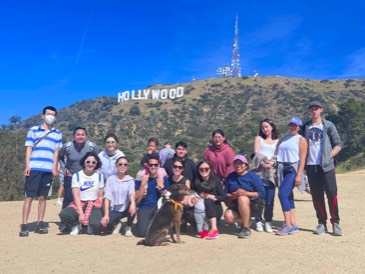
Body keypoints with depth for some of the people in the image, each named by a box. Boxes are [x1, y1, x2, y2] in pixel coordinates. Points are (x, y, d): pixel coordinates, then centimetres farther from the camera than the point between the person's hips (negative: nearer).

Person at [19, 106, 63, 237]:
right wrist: (27, 166, -4)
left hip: (48, 170, 2)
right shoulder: (33, 130, 9)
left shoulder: (57, 133, 14)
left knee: (42, 197, 7)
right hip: (34, 168, -2)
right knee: (29, 197, -1)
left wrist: (54, 168, 4)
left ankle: (40, 224, 14)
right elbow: (29, 149, 5)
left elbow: (56, 151, 12)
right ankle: (24, 225, 2)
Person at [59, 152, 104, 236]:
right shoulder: (77, 175, -2)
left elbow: (100, 197, 5)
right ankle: (76, 225, 4)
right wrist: (81, 213, -18)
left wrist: (100, 210, -8)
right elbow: (76, 196, -9)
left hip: (94, 204, 0)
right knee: (63, 214, -30)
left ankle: (91, 226, 9)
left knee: (96, 223, -31)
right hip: (79, 204, 0)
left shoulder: (99, 176, 3)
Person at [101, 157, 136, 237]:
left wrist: (133, 203, -44)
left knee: (132, 207, -35)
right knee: (105, 224, -27)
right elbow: (107, 197, -10)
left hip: (126, 209, 0)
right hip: (115, 210, 0)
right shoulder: (110, 179, -3)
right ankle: (117, 223, 12)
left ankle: (128, 228, -5)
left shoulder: (130, 179, -3)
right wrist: (106, 214, -22)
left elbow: (132, 193, -21)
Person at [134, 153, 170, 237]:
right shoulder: (141, 178, -4)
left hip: (158, 207, 1)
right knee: (143, 232, -20)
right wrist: (143, 184, -21)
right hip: (144, 207, -1)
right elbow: (137, 199, -9)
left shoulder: (163, 178, -1)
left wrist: (162, 186, -19)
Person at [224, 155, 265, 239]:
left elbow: (262, 194, -12)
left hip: (253, 205, -4)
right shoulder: (230, 177, 7)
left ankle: (246, 228, -23)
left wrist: (246, 193, -25)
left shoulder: (253, 176, -5)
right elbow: (225, 194, 6)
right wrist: (232, 196, -17)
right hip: (236, 205, 4)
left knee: (242, 198, -36)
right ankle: (246, 221, 7)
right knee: (228, 216, -27)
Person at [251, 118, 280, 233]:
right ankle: (258, 221, 3)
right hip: (259, 170, 0)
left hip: (271, 171, 0)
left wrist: (272, 163, -13)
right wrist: (264, 163, -12)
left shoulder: (277, 141, 17)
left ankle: (268, 221, 6)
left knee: (270, 198, -4)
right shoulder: (258, 138, 16)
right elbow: (257, 153, 4)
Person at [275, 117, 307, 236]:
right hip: (282, 169, 6)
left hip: (293, 169, -6)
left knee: (282, 194, -17)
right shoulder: (284, 139, 19)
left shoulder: (301, 139, 1)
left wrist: (299, 175, -15)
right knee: (288, 196, 6)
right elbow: (278, 154, 17)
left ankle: (288, 225, -10)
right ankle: (294, 225, 12)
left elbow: (302, 158, -7)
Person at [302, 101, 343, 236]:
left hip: (326, 165, -2)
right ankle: (322, 223, 14)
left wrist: (329, 156, -10)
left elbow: (338, 145, 3)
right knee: (316, 196, 5)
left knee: (331, 193, -5)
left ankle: (335, 223, 6)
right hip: (311, 166, 3)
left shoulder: (328, 125, 4)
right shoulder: (306, 127, 12)